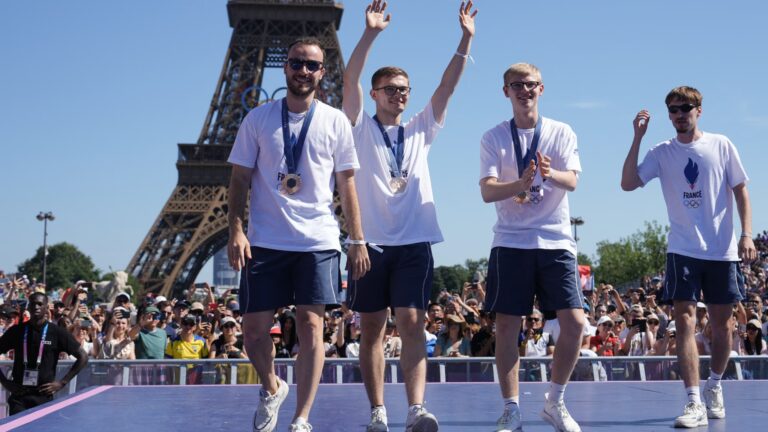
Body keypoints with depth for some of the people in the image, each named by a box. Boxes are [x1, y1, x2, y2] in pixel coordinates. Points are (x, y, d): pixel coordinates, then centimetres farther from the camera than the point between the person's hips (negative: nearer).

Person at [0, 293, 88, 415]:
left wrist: (62, 382, -3)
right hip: (18, 395, 1)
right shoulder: (16, 331, 4)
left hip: (44, 396, -1)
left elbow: (83, 357, 1)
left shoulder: (57, 332, -2)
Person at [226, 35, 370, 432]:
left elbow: (347, 185, 8)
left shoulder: (335, 122, 6)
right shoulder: (258, 119, 6)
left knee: (310, 324, -7)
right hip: (264, 241, 1)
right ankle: (272, 388, 31)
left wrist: (357, 240, 3)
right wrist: (235, 230, -6)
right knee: (254, 328, 3)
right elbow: (240, 179, 6)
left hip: (318, 240, -1)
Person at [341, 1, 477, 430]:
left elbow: (448, 86, 6)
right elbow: (350, 80, -8)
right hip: (371, 241, -1)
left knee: (412, 322, -8)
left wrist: (466, 40, -4)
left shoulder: (420, 130, 14)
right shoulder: (362, 128, 6)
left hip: (415, 242, 1)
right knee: (372, 328, 3)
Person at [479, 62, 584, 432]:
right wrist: (520, 184, -27)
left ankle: (555, 402, 12)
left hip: (555, 241, 1)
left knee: (574, 322, -7)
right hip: (510, 243, 0)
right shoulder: (494, 138, 5)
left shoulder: (562, 133, 7)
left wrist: (551, 174, -29)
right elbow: (487, 191, -7)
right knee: (507, 325, -2)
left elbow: (572, 181, -7)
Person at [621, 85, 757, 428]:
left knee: (721, 323, 9)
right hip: (683, 249, 0)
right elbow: (628, 183, -5)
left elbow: (740, 191, 6)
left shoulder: (721, 145, 3)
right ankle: (694, 403, -12)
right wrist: (637, 138, -10)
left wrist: (746, 234, -4)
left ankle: (714, 386, 32)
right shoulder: (662, 153, 4)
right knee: (685, 321, -11)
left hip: (722, 250, 1)